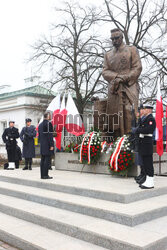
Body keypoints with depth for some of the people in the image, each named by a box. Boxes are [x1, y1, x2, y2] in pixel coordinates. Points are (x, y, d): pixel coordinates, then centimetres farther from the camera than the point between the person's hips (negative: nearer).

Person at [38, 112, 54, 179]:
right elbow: (50, 135, -16)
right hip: (47, 145, -9)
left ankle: (42, 175, 13)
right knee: (47, 160, -5)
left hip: (42, 146, 9)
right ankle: (45, 175, -5)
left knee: (42, 160, 10)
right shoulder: (48, 123, -11)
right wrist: (51, 145, -15)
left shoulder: (40, 124, 16)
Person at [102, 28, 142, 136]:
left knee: (129, 111, -14)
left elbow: (137, 68, 2)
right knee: (115, 114, -5)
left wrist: (124, 78, -11)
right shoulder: (108, 54, 22)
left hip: (129, 86, -3)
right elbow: (105, 71, 11)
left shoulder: (132, 50, 12)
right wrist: (116, 76, -9)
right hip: (114, 89, 3)